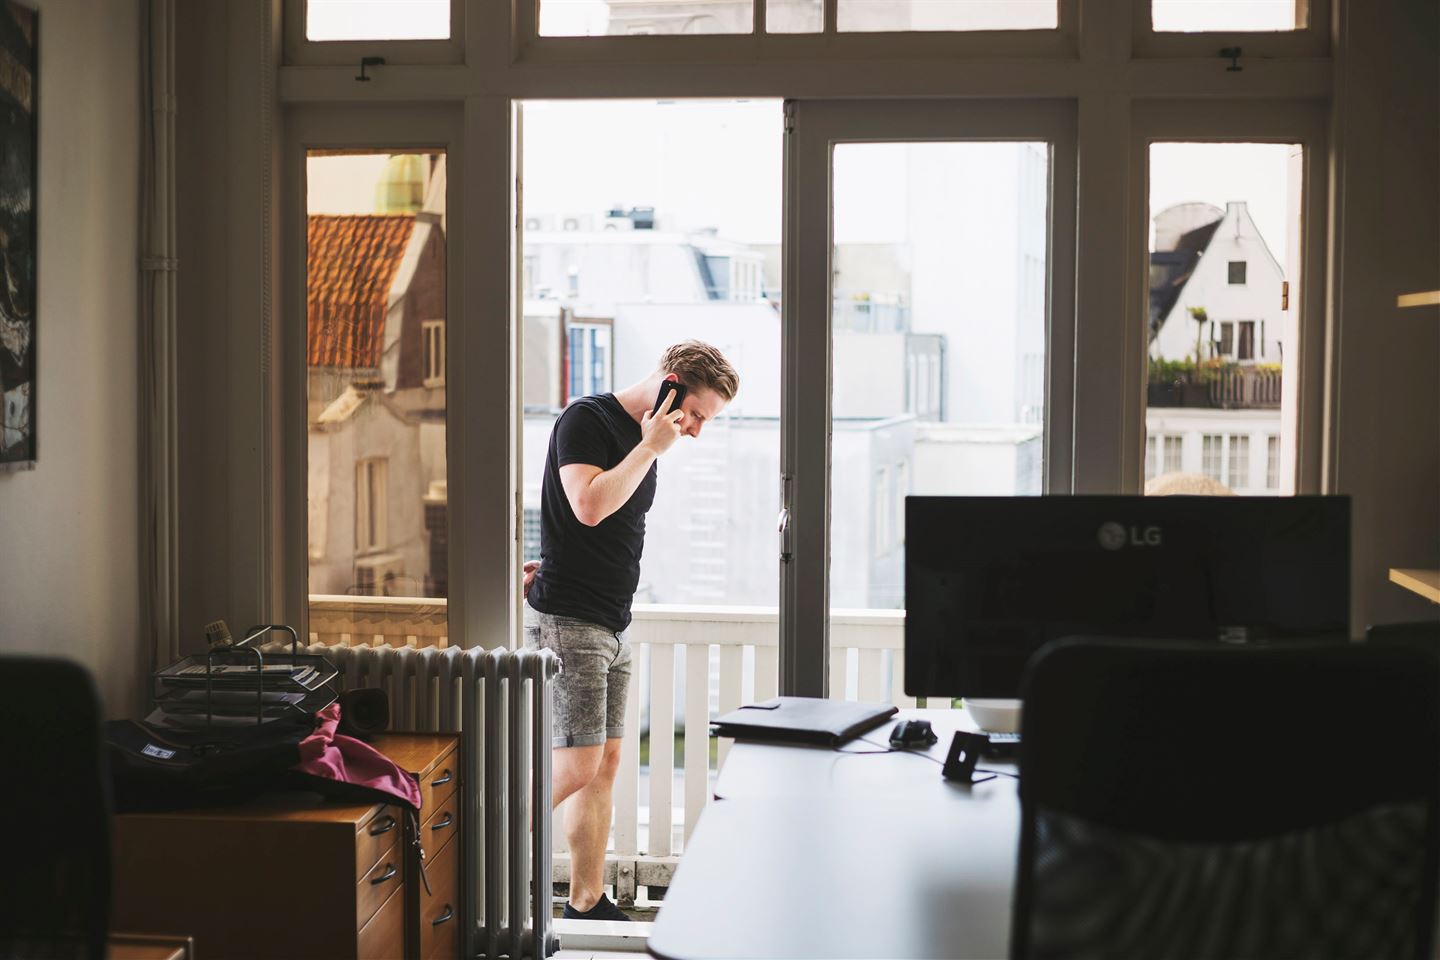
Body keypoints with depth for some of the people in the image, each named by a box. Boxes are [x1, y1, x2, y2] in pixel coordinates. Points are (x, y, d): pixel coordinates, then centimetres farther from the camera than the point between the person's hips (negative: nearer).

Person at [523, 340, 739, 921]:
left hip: (611, 627, 9)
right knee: (577, 765, -12)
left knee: (605, 763, 9)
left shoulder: (645, 441, 16)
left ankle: (586, 904, 16)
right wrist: (651, 448, -17)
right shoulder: (586, 420, -10)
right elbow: (590, 506, -24)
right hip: (566, 621, -9)